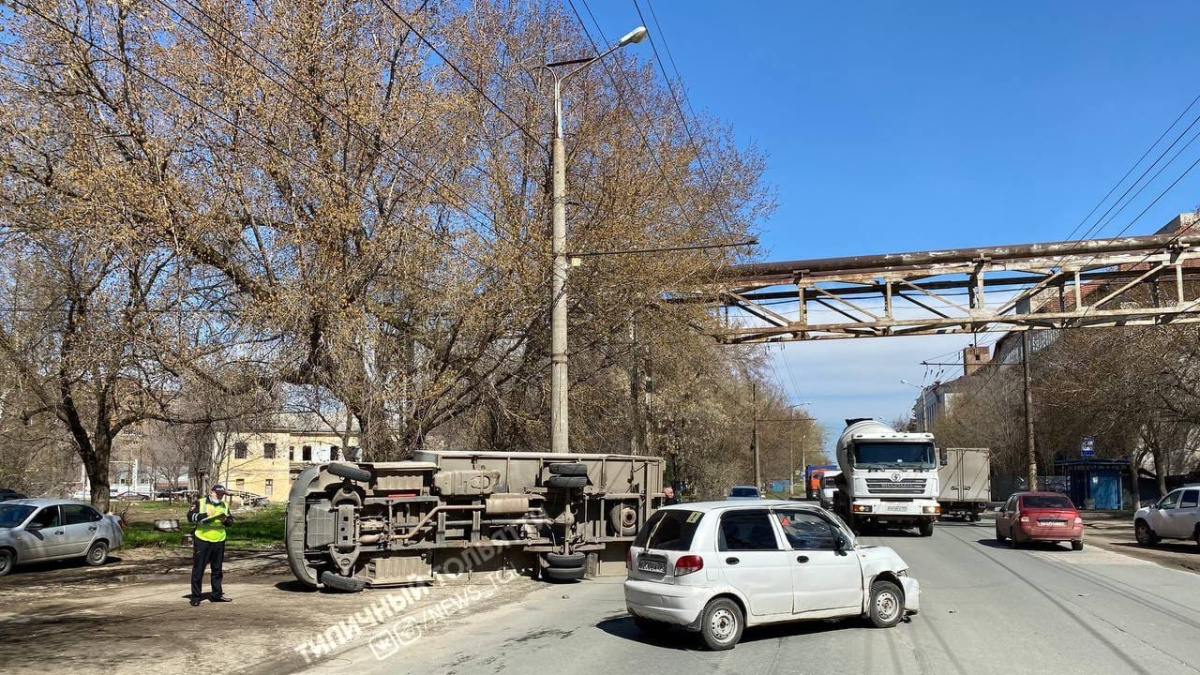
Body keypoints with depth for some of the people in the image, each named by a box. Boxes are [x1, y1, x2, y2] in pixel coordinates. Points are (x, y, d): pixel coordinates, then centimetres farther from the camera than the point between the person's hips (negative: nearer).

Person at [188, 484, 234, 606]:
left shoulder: (225, 505, 11)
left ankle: (217, 594, 21)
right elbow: (190, 517, -14)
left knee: (217, 569, 12)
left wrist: (225, 520, -8)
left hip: (219, 541, 5)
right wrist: (206, 515, -23)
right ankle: (196, 596, 7)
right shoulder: (199, 503, -4)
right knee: (198, 569, -1)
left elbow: (230, 521, 14)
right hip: (202, 541, -5)